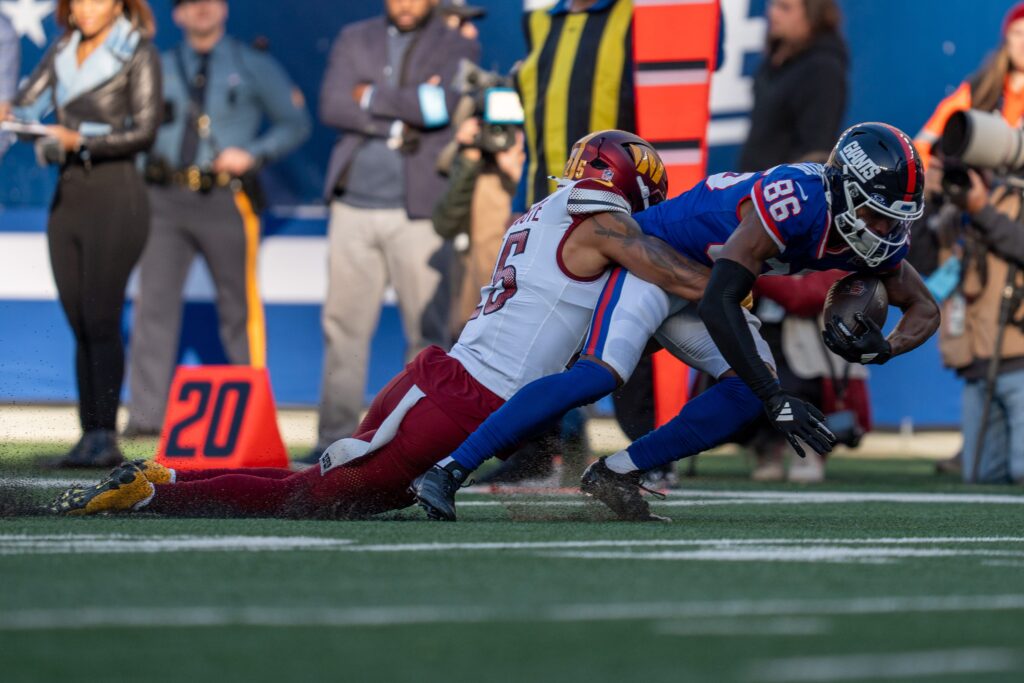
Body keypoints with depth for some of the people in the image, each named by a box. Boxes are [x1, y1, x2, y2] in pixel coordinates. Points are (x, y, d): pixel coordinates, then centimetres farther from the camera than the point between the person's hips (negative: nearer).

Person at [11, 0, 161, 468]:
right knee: (80, 325, 3)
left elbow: (145, 131, -10)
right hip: (67, 198, 6)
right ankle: (89, 435, 4)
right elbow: (25, 104, 7)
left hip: (114, 196, -6)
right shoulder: (62, 53, 15)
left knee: (100, 320, -12)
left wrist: (78, 141, -20)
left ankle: (105, 437, -13)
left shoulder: (137, 54, -2)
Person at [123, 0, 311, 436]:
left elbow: (296, 123, 8)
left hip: (226, 199, -2)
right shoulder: (161, 69, 14)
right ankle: (146, 413, -2)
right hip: (166, 199, 2)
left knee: (239, 305, 1)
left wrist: (252, 155, -6)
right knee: (154, 299, -4)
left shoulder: (252, 67, 7)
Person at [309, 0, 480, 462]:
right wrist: (402, 116, -9)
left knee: (427, 329, -4)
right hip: (353, 210, 3)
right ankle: (336, 437, 9)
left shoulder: (458, 48, 5)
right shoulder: (355, 40, 13)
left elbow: (444, 106, -13)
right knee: (342, 324, 3)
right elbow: (331, 107, -1)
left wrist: (372, 98, -4)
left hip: (419, 212, -3)